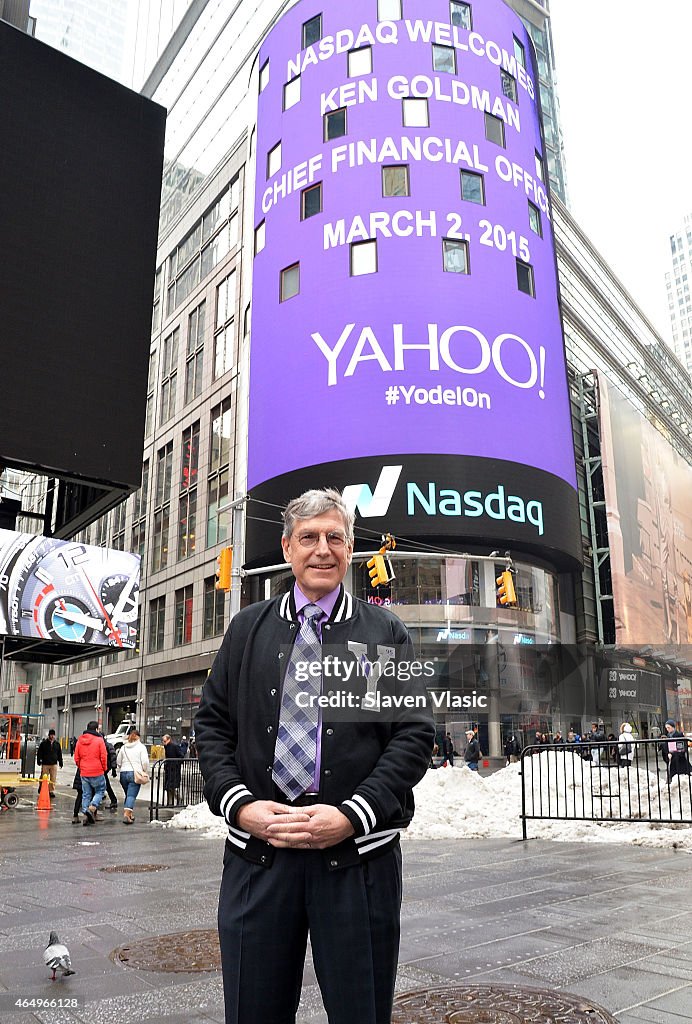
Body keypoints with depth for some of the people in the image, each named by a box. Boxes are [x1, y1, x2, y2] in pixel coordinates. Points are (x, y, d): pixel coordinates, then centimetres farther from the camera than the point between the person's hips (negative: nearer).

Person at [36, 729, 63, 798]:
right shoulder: (43, 743, 1)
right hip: (45, 764, -2)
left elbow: (59, 754, 15)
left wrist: (60, 762, 13)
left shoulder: (57, 744, 10)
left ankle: (52, 791, 7)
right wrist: (39, 761, -5)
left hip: (54, 764, 2)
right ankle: (41, 789, 25)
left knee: (53, 779, -1)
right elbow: (39, 753, 3)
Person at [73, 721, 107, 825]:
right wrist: (104, 768, 6)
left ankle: (85, 814, 7)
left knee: (86, 794, 12)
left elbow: (76, 758, 9)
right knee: (100, 791, 10)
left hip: (84, 773, 4)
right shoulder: (99, 740, -7)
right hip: (97, 772, -4)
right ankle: (92, 808, -11)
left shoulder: (80, 740, 7)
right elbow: (103, 757, -8)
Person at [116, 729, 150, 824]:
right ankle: (126, 814, -21)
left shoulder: (123, 747, 11)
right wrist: (146, 773, 4)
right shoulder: (141, 747, -1)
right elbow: (145, 762, -9)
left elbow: (118, 762, 12)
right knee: (132, 795, -7)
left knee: (128, 794, 18)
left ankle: (130, 814, 23)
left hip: (123, 773, 4)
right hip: (135, 774, -4)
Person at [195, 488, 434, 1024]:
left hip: (359, 853, -1)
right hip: (256, 850, 2)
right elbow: (212, 724, 9)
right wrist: (241, 805, -7)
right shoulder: (248, 629, 10)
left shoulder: (386, 633, 4)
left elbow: (415, 732, -2)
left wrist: (352, 815, -13)